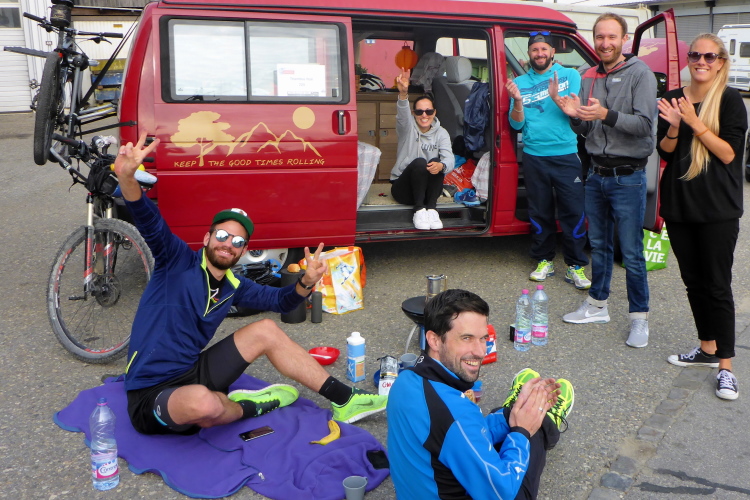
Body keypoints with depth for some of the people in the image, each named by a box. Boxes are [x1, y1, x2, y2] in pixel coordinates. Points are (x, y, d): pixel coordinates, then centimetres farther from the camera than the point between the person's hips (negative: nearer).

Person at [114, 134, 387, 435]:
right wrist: (127, 176, -46)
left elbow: (280, 300, 17)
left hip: (193, 373, 7)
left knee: (266, 331, 0)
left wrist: (306, 282, -5)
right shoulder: (178, 262, -10)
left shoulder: (234, 287, 8)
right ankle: (250, 406, -4)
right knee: (203, 403, -43)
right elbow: (149, 222, -27)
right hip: (151, 398, -7)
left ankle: (344, 400, 7)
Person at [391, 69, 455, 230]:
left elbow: (449, 158, -15)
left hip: (428, 189, 2)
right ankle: (419, 209, -26)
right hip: (403, 187, -2)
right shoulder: (407, 128, -3)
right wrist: (403, 93, -51)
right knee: (419, 162, -31)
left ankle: (432, 208, -26)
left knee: (436, 162, -27)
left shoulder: (441, 133, 2)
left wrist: (441, 165, -41)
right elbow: (402, 113, -28)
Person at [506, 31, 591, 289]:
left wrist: (556, 97, -22)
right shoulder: (520, 82, 10)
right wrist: (517, 101, -15)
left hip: (566, 155, -2)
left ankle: (576, 266, 4)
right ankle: (544, 261, 21)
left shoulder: (570, 75, 5)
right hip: (534, 156, 2)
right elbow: (517, 124, 3)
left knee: (574, 212, -4)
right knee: (539, 212, 8)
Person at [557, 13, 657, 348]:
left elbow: (644, 124, -18)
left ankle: (639, 318, 11)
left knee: (632, 254, -2)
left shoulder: (640, 74, -8)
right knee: (599, 245, 17)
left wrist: (606, 115, -31)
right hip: (596, 174, 6)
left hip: (627, 177, -6)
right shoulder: (589, 78, 9)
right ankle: (597, 306, 30)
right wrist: (574, 116, -9)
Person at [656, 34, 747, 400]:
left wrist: (696, 123, -21)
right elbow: (665, 152, 5)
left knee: (717, 285, -3)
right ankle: (708, 348, 28)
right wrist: (673, 126, -15)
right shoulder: (673, 99, 8)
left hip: (717, 208, -5)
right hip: (679, 204, 5)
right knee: (693, 281, 13)